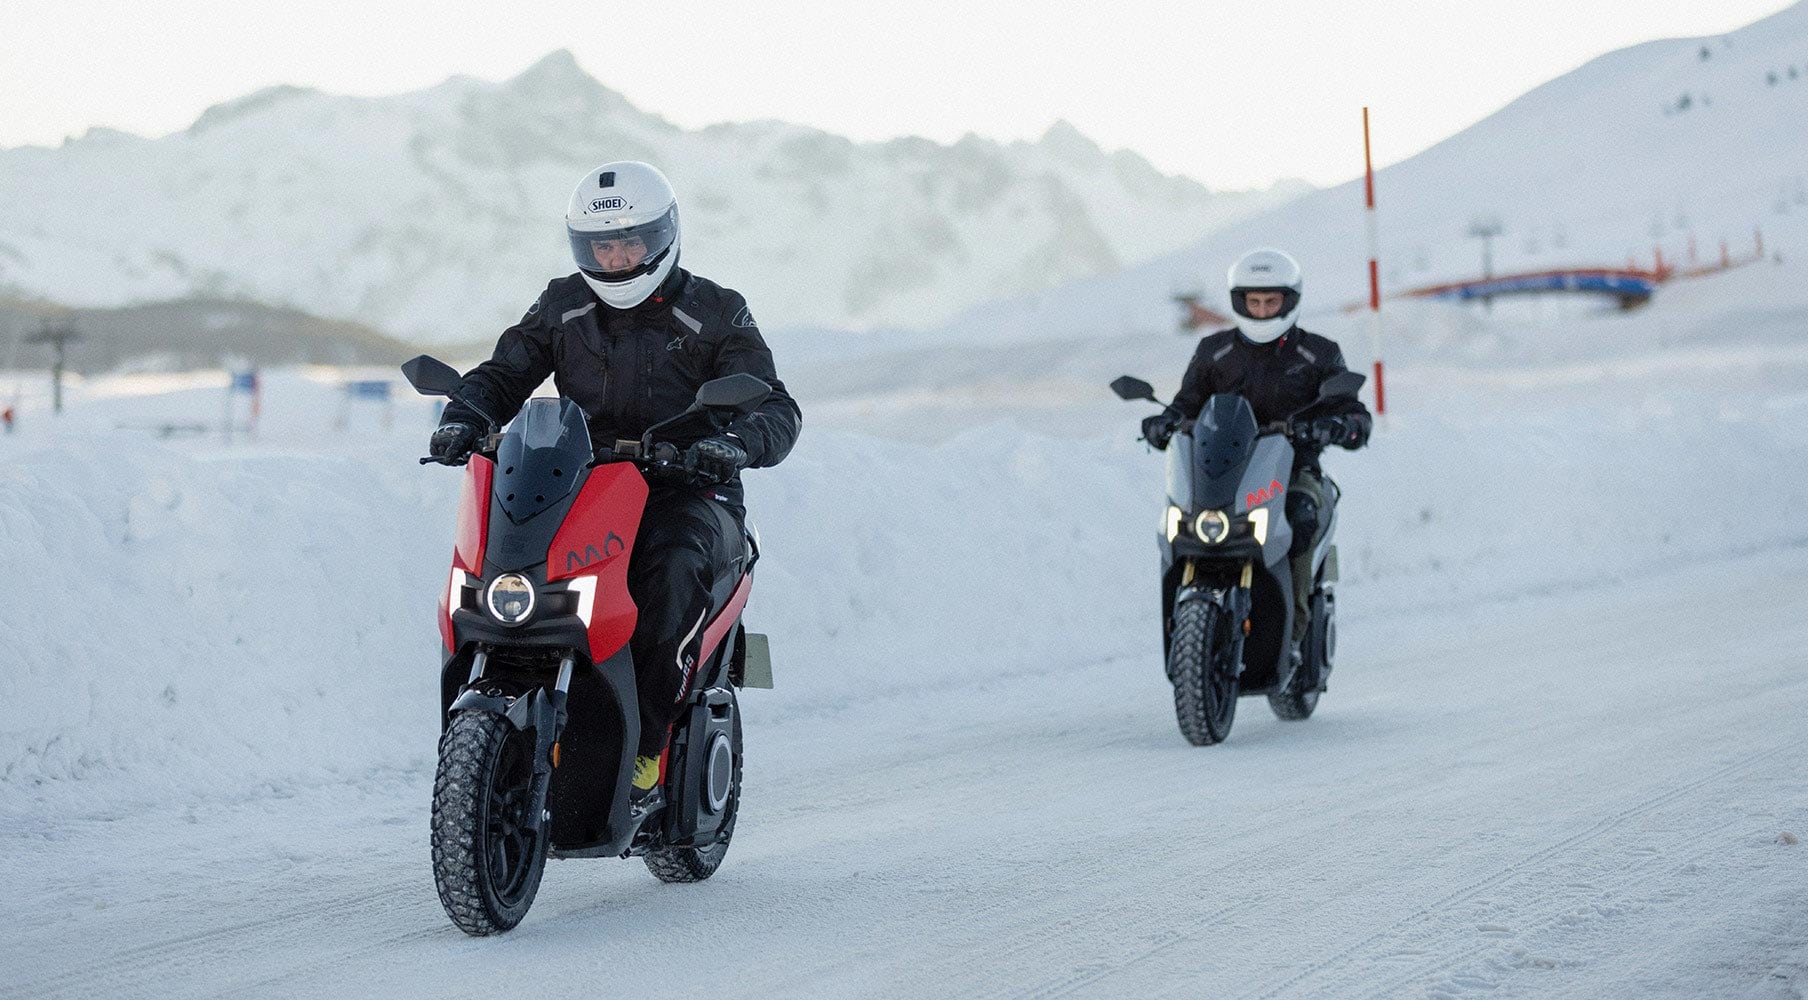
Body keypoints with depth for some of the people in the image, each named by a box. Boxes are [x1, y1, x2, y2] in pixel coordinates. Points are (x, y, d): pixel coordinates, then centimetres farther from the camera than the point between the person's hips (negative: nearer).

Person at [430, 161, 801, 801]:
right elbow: (502, 376, 13)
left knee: (674, 568, -38)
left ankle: (646, 745, -32)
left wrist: (735, 443, -29)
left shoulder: (714, 315, 3)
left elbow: (775, 410, -5)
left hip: (686, 492, -3)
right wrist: (462, 418, -11)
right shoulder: (563, 309, 13)